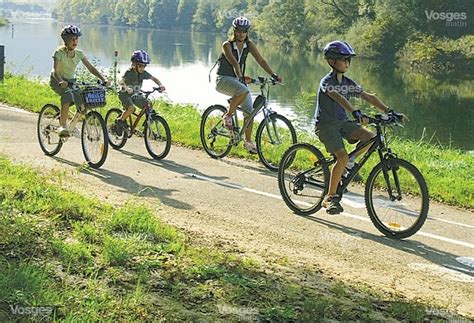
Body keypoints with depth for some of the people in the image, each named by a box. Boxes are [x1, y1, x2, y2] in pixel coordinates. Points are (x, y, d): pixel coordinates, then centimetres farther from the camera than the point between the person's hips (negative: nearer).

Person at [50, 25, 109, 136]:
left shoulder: (79, 53, -7)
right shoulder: (59, 53, -19)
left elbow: (91, 67, -9)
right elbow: (56, 71, -29)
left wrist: (103, 79, -23)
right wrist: (61, 81, -50)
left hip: (71, 81, 5)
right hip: (57, 81, -5)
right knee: (68, 94, -37)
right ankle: (63, 125, -31)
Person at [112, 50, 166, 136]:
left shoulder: (143, 73, -5)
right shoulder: (129, 72, -22)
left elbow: (154, 78, 2)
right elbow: (121, 81, -38)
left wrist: (160, 85, -19)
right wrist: (127, 88, -58)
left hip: (134, 95, 6)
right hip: (125, 94, -6)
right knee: (131, 108, -30)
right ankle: (118, 123, -12)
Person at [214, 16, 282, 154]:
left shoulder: (249, 45, -1)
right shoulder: (227, 45, -16)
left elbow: (261, 60, -9)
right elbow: (234, 62, -32)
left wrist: (273, 75, -22)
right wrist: (241, 77, -48)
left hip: (238, 79, 6)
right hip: (223, 79, -6)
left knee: (249, 111, -3)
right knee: (243, 91, -37)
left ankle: (248, 141, 13)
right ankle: (227, 116, -17)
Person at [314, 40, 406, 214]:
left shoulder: (348, 83, 8)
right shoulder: (327, 82, -14)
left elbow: (369, 97, 2)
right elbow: (338, 98, -33)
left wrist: (390, 112, -9)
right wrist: (356, 113, -50)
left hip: (342, 121, 7)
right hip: (326, 124, -7)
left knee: (370, 137, -16)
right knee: (342, 157, -23)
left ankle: (349, 163, 9)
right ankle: (330, 197, -10)